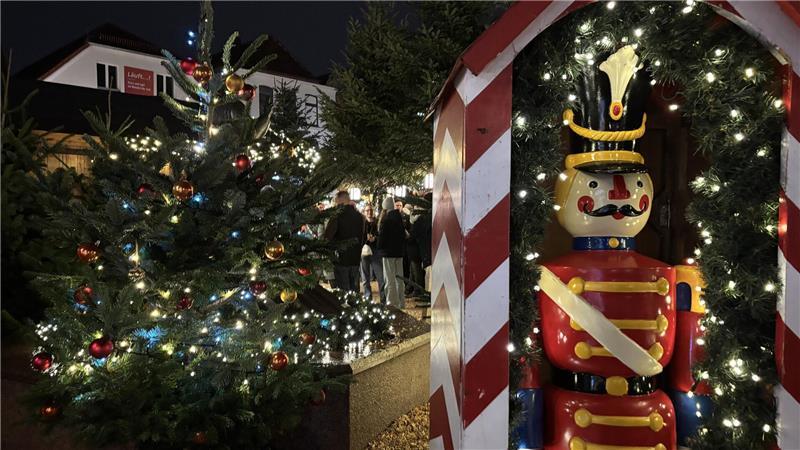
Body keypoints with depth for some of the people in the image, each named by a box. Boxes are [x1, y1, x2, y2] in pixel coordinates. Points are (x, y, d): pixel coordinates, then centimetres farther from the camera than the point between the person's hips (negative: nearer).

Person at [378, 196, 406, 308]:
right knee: (399, 278, 12)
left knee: (390, 279, -2)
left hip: (388, 252, -7)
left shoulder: (385, 220, -14)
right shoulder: (400, 218, 6)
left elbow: (381, 236, -12)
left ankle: (392, 302, -1)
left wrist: (380, 247, 3)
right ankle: (401, 303, 17)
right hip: (399, 251, 7)